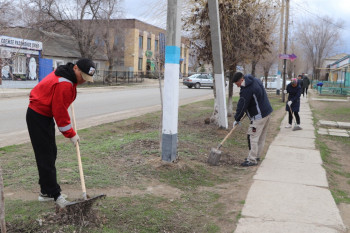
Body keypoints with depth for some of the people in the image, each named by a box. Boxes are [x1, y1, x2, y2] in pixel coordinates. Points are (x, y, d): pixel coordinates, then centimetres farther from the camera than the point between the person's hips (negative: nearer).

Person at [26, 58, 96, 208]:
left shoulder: (66, 74, 4)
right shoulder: (64, 84, -27)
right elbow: (60, 112, -23)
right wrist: (71, 134, -14)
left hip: (45, 115, 11)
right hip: (38, 117, -11)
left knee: (50, 153, 13)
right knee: (46, 157, -9)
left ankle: (46, 192, 22)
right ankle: (55, 195, -6)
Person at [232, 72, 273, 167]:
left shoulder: (247, 90, -22)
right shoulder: (255, 80, 8)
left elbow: (242, 106, -16)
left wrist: (237, 119, -4)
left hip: (259, 116, -10)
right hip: (267, 112, 10)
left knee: (253, 137, -6)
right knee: (261, 137, 16)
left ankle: (252, 160, -3)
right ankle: (257, 156, 26)